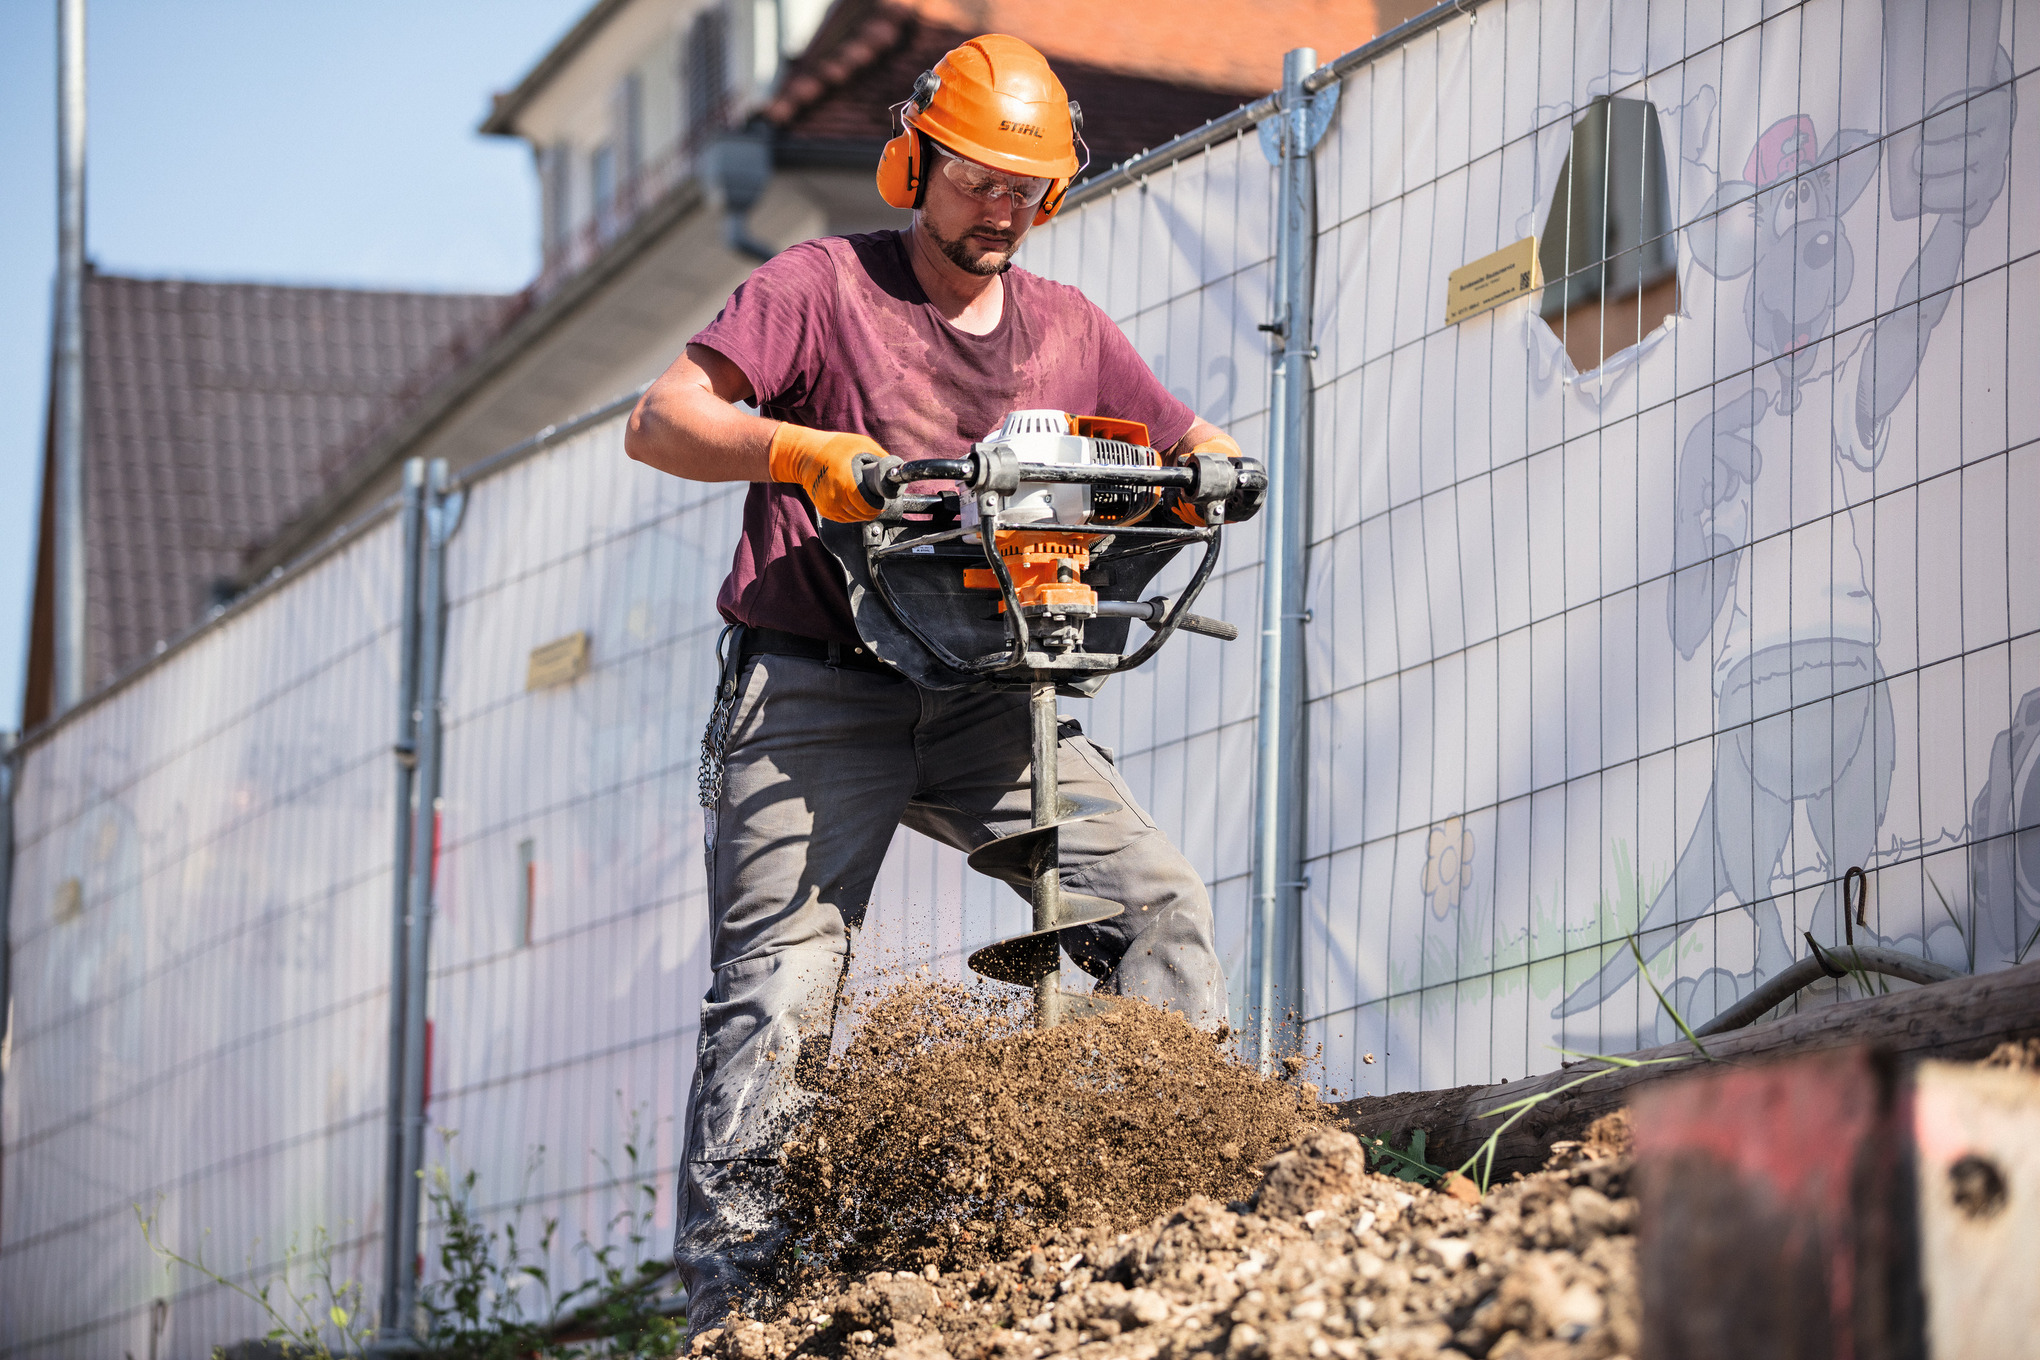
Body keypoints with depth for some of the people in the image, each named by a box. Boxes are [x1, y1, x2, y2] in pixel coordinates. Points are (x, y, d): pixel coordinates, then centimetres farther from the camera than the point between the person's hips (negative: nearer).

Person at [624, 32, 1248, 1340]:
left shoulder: (1069, 329, 13)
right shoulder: (822, 286, -1)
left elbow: (1200, 448, 16)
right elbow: (661, 422, -10)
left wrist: (1201, 467, -10)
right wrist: (803, 452, -28)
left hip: (981, 699, 5)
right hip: (816, 694, -5)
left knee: (1161, 900, -9)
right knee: (782, 987, -10)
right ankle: (729, 1295, -10)